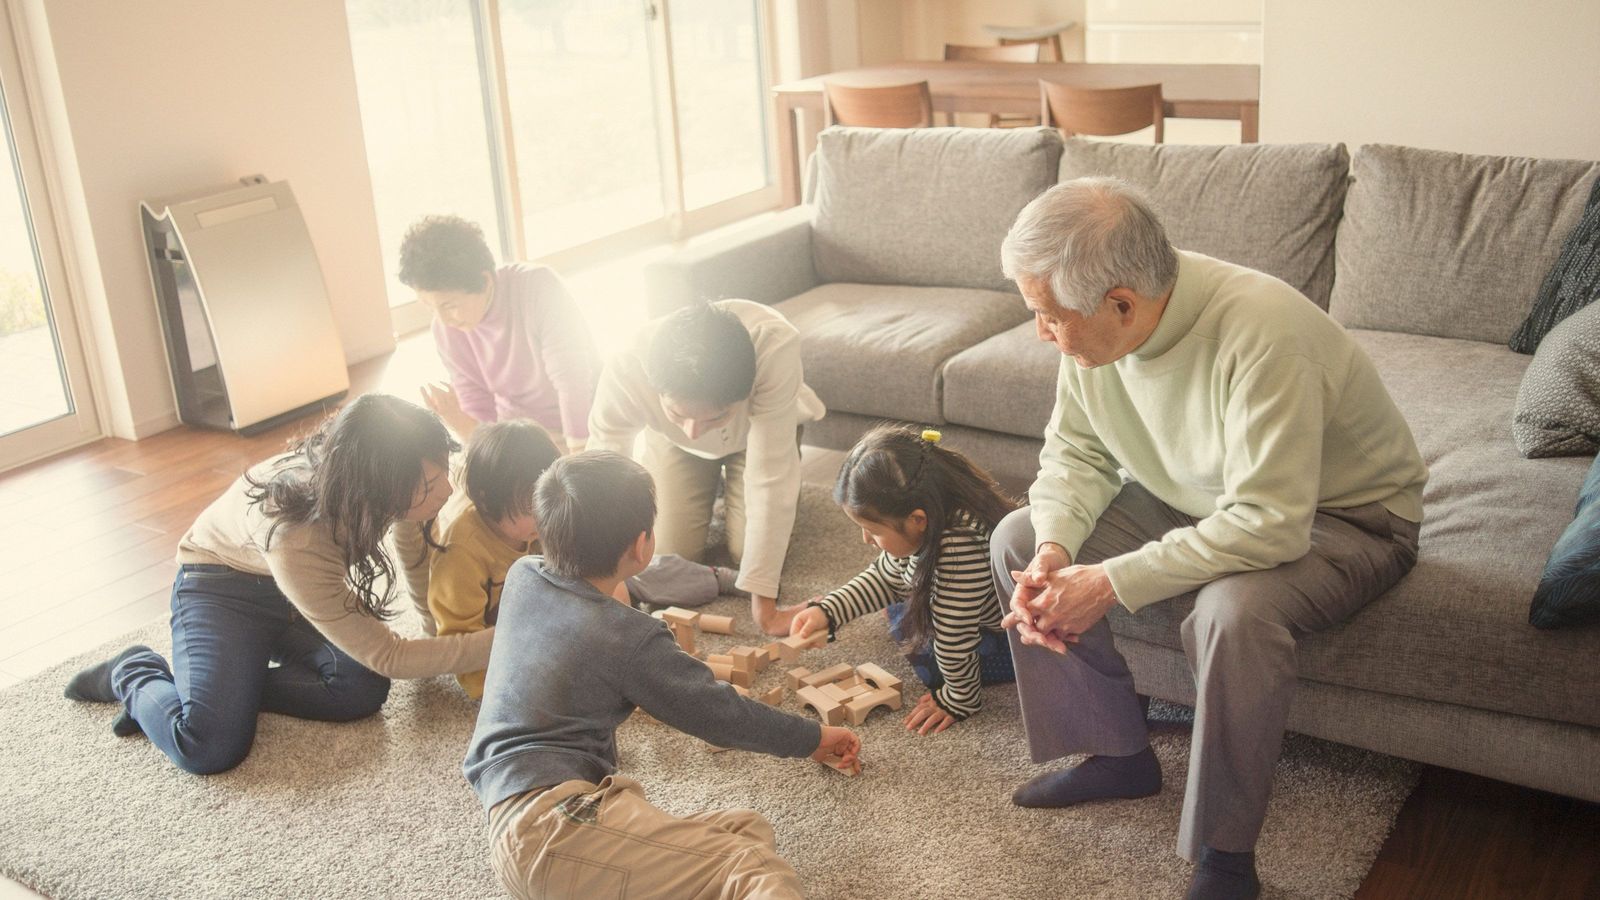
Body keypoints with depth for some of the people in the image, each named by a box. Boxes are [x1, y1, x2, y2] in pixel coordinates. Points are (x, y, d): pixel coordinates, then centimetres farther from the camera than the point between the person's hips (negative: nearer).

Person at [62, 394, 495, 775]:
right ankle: (137, 675, 7)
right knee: (211, 747, -24)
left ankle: (226, 687, -1)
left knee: (364, 687, -23)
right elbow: (387, 656, -32)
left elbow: (412, 543, 0)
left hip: (305, 587, 5)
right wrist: (500, 642, -38)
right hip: (220, 588, -5)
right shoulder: (293, 541, -41)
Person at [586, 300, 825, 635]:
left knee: (749, 550, -11)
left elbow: (769, 479, -42)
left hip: (760, 427, -1)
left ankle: (731, 482, 22)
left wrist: (763, 603, -39)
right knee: (673, 552, -6)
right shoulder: (624, 372, -43)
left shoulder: (776, 348, -46)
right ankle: (712, 482, 25)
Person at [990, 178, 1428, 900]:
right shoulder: (1092, 326, -14)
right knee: (1018, 542, -5)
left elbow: (1269, 525, -38)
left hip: (1336, 516, -7)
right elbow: (1075, 451, -1)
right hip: (1195, 500, 7)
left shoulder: (1259, 334, -36)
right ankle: (1117, 756, 10)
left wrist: (1112, 583, -33)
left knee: (1233, 613, -38)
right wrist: (1054, 551, -20)